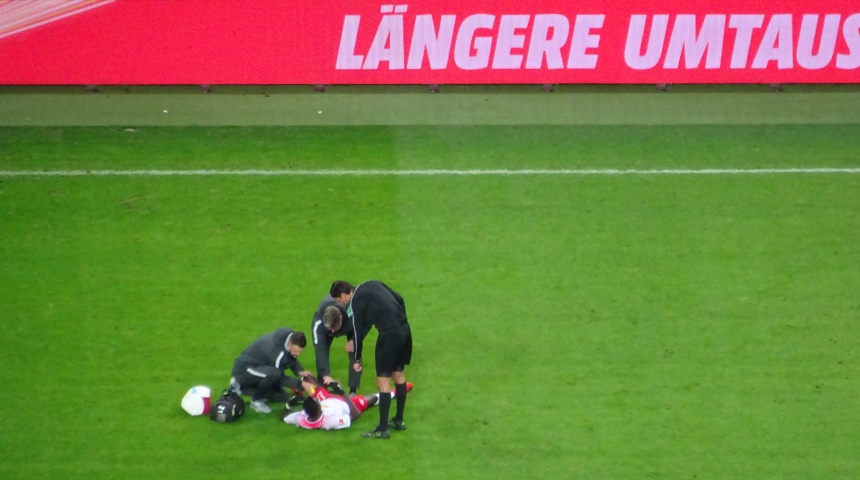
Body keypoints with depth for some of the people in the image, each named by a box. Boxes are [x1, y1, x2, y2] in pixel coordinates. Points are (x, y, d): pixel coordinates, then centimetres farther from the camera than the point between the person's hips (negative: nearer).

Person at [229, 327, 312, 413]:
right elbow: (279, 377, -22)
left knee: (282, 397, 8)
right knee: (274, 374, -37)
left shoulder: (292, 338, -10)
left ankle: (241, 387, 18)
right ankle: (256, 400, -10)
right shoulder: (278, 351, -35)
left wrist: (300, 371, -14)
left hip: (258, 366, 9)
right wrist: (300, 384, -27)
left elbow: (292, 361, 6)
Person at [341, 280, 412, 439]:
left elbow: (358, 332, -2)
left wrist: (357, 359, 10)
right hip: (405, 330, 8)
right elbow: (399, 299, 17)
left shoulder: (355, 302, -6)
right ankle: (399, 420, 32)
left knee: (383, 381, 0)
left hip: (389, 335, -8)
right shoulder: (373, 284, 14)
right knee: (398, 374, 21)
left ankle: (383, 429, 4)